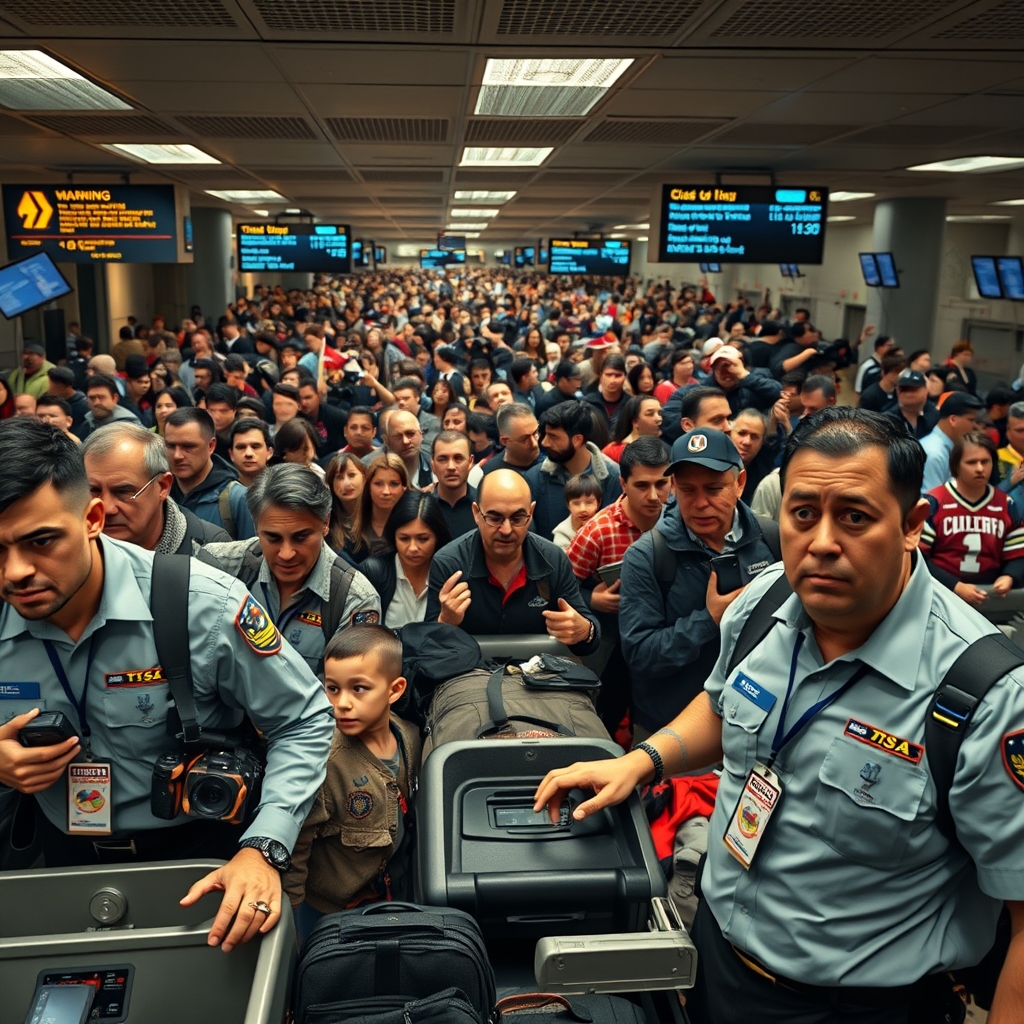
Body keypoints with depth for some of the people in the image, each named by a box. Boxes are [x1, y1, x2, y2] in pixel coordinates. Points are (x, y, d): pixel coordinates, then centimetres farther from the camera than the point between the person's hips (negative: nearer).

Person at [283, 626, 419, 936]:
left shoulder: (410, 737, -12)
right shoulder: (323, 761, -27)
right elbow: (293, 849, -19)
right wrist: (289, 917, -13)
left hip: (395, 897, 5)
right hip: (328, 913, -5)